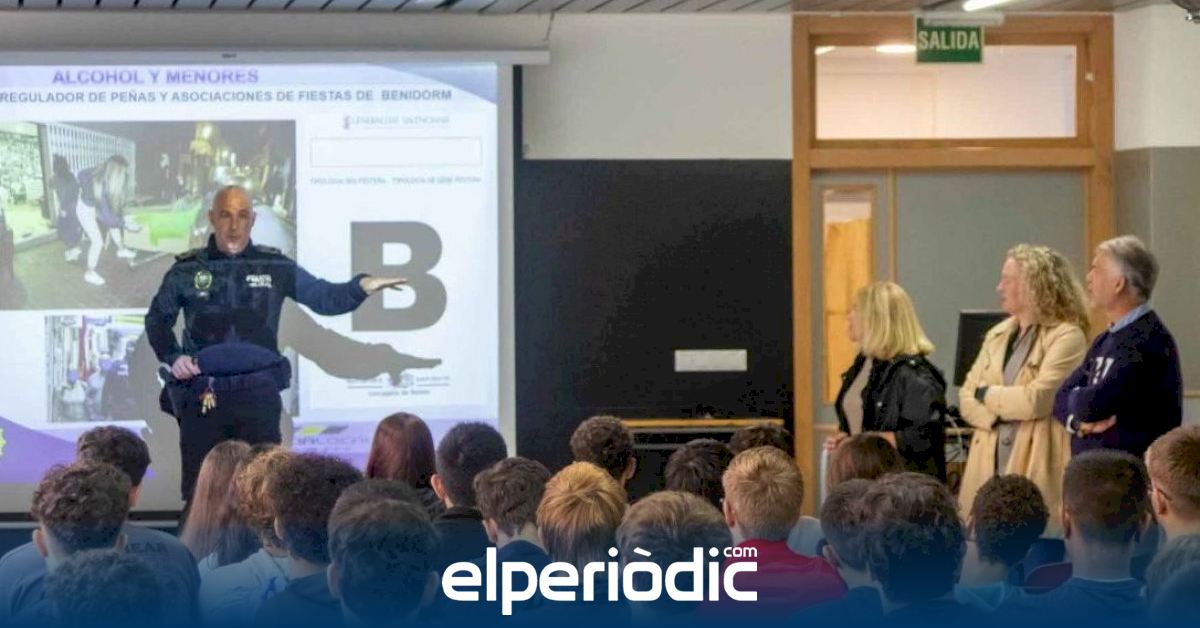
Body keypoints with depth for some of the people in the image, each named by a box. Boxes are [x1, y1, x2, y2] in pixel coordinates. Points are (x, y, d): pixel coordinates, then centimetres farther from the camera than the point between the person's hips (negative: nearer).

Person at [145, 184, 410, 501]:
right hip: (202, 397, 0)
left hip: (258, 394, 0)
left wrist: (362, 286, -13)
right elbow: (158, 318, 15)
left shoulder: (275, 267, 6)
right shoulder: (187, 270, 5)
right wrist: (171, 356, -2)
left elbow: (326, 298, 5)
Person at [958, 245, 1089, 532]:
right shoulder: (997, 335, 16)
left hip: (1037, 472, -7)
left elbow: (1035, 400, -16)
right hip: (990, 468, 7)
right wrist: (997, 416, -9)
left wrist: (987, 394, -1)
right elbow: (967, 398, 12)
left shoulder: (1067, 336, -7)